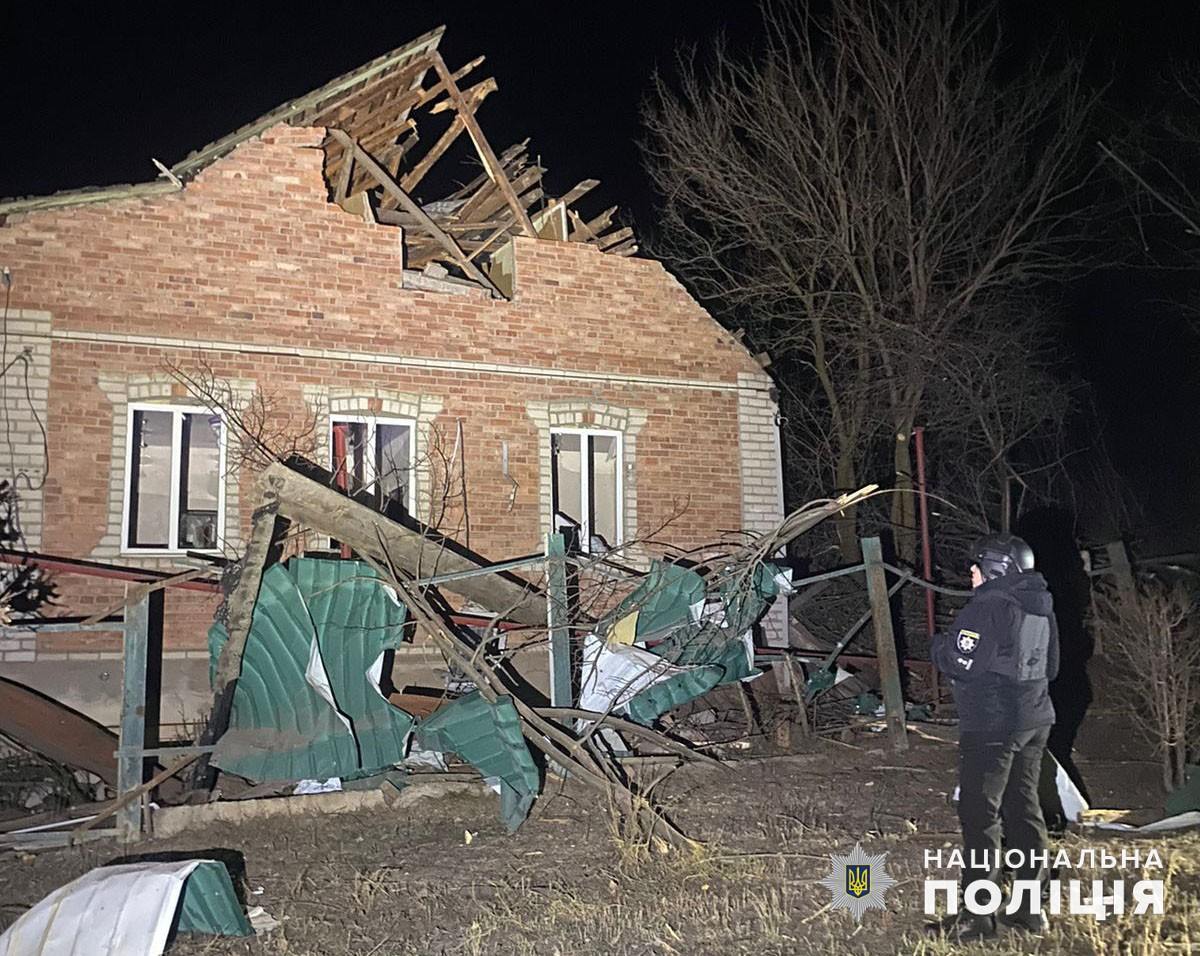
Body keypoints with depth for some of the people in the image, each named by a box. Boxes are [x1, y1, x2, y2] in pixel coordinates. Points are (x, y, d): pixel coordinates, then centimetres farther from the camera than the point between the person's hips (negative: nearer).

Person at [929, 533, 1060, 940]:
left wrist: (939, 645, -1)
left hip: (992, 726, -9)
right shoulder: (1041, 609, 12)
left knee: (980, 815, -3)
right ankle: (1030, 906, 23)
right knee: (1024, 807, 15)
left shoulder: (989, 606, -17)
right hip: (1035, 720, 9)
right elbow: (1049, 667, 21)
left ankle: (977, 914, 0)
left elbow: (962, 664, -19)